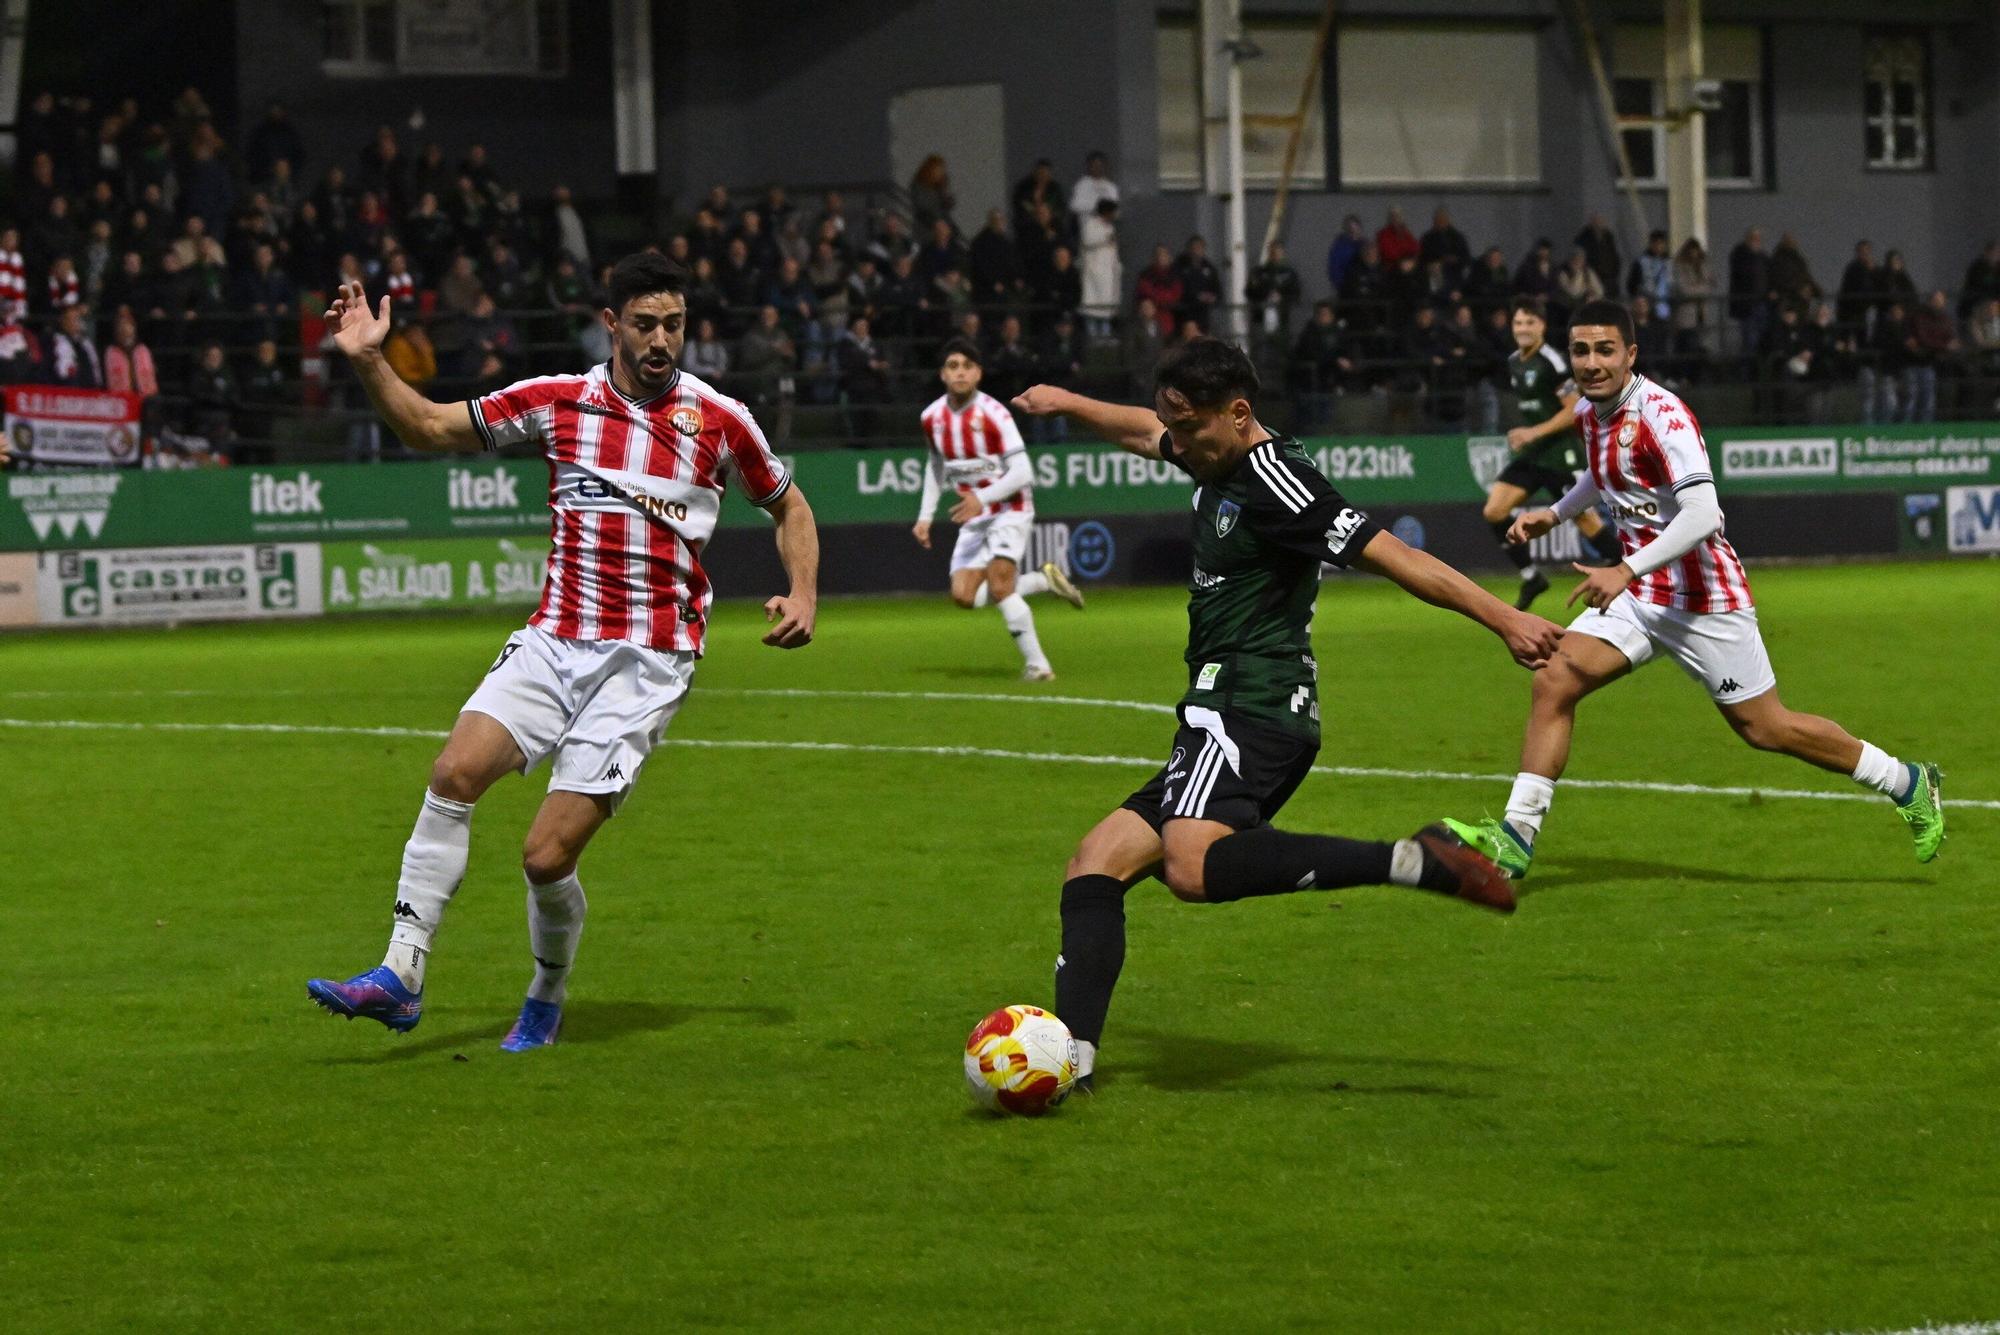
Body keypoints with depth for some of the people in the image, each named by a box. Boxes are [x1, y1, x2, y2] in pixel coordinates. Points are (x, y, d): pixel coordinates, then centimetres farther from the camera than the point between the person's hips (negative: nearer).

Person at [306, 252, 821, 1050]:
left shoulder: (718, 421, 0)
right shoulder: (559, 401, 4)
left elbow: (789, 507, 15)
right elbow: (430, 428, 8)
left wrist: (803, 597, -1)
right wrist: (368, 362, -7)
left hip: (646, 663, -3)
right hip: (553, 640, 3)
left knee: (547, 856, -11)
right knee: (454, 773, -21)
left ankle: (546, 1002, 16)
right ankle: (400, 977, -16)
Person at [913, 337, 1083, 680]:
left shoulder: (993, 414, -18)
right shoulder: (932, 418, 1)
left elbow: (1021, 472, -21)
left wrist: (982, 498, -33)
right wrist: (925, 517, 13)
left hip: (1009, 510, -6)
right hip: (974, 517, 6)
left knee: (998, 584, -22)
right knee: (964, 595, -6)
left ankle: (1037, 664, -12)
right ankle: (1043, 580, 12)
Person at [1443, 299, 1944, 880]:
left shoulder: (1661, 412, -20)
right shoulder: (1590, 414, 5)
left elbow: (1702, 514, -31)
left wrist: (1627, 570, -37)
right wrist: (1553, 514, 20)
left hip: (1703, 599, -7)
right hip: (1640, 596, 7)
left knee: (1765, 729, 1)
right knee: (1554, 679, -11)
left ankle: (1909, 784, 20)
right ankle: (1515, 838, -10)